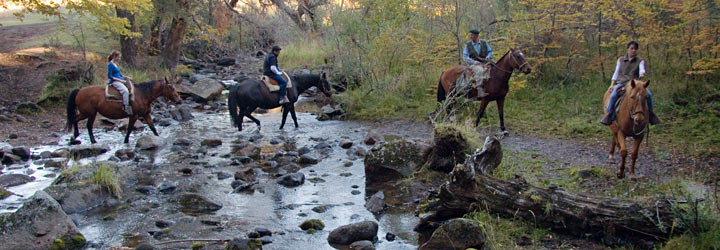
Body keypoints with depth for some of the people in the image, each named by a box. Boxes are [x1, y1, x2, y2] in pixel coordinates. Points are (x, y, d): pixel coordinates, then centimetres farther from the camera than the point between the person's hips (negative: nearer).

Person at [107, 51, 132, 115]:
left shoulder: (115, 64, 17)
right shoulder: (110, 64, -11)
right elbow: (109, 76, -16)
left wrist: (124, 77, 10)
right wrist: (119, 80, -17)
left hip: (120, 80, 10)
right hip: (114, 82, -10)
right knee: (125, 91, -32)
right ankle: (126, 108, -34)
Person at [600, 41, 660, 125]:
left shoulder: (640, 61, 11)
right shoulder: (620, 60, 16)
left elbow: (642, 69, -8)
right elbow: (616, 73, 15)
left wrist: (642, 74, -33)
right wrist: (612, 84, 5)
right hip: (622, 83, 0)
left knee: (648, 94, -24)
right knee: (613, 95, -31)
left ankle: (650, 114, -5)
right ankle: (609, 116, -23)